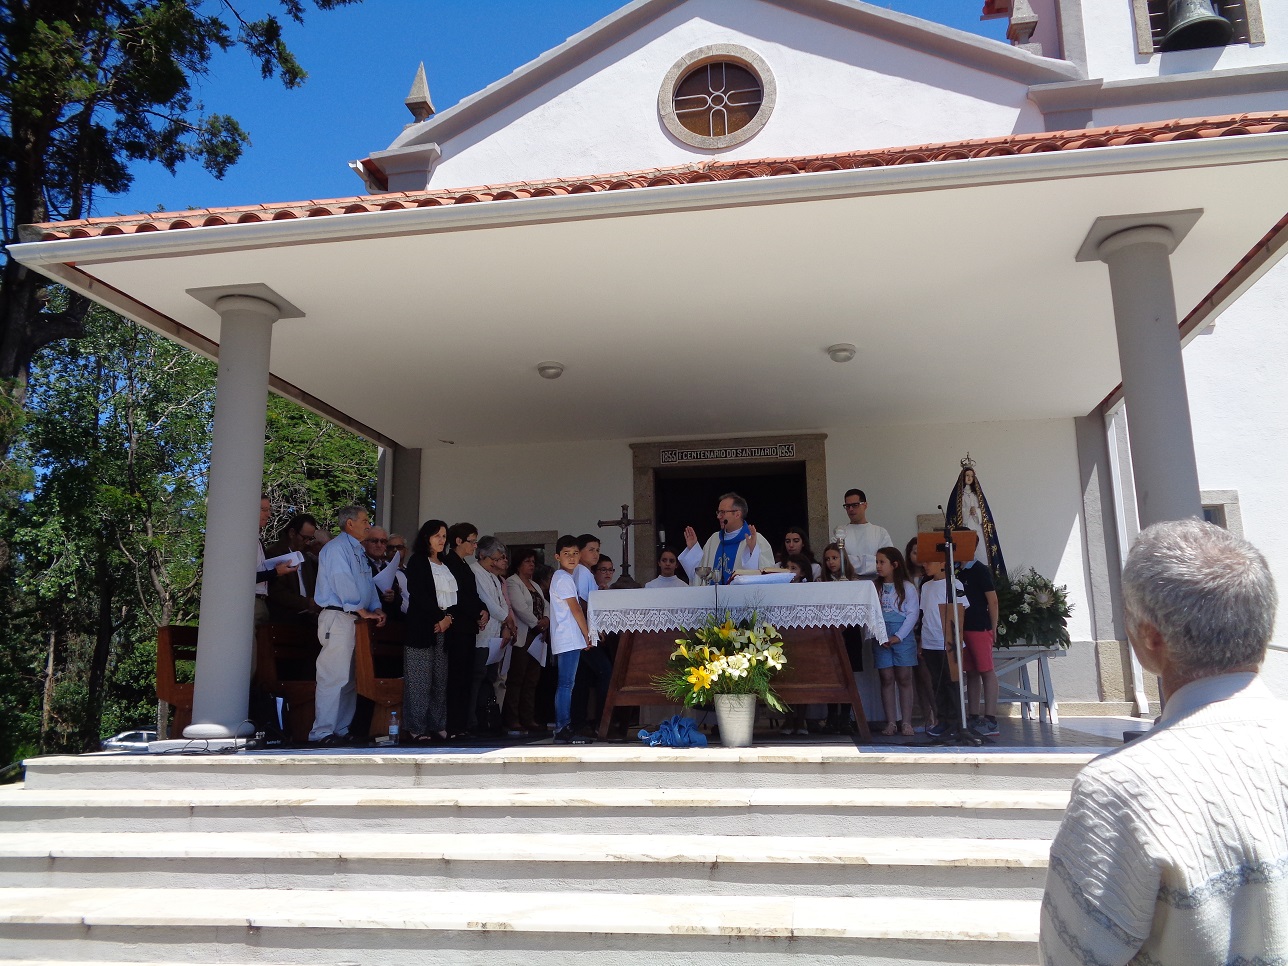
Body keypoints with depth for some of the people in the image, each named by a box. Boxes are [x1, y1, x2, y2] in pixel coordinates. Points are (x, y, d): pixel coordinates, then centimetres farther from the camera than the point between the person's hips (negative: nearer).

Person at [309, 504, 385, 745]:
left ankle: (340, 730, 17)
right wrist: (363, 611, -14)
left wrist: (376, 608, 7)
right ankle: (322, 733, -7)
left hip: (356, 619, 10)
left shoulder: (358, 551, 21)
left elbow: (367, 583, 22)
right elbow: (343, 583, -17)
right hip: (338, 618, -10)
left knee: (350, 678, 11)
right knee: (334, 677, -11)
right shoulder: (337, 547, -8)